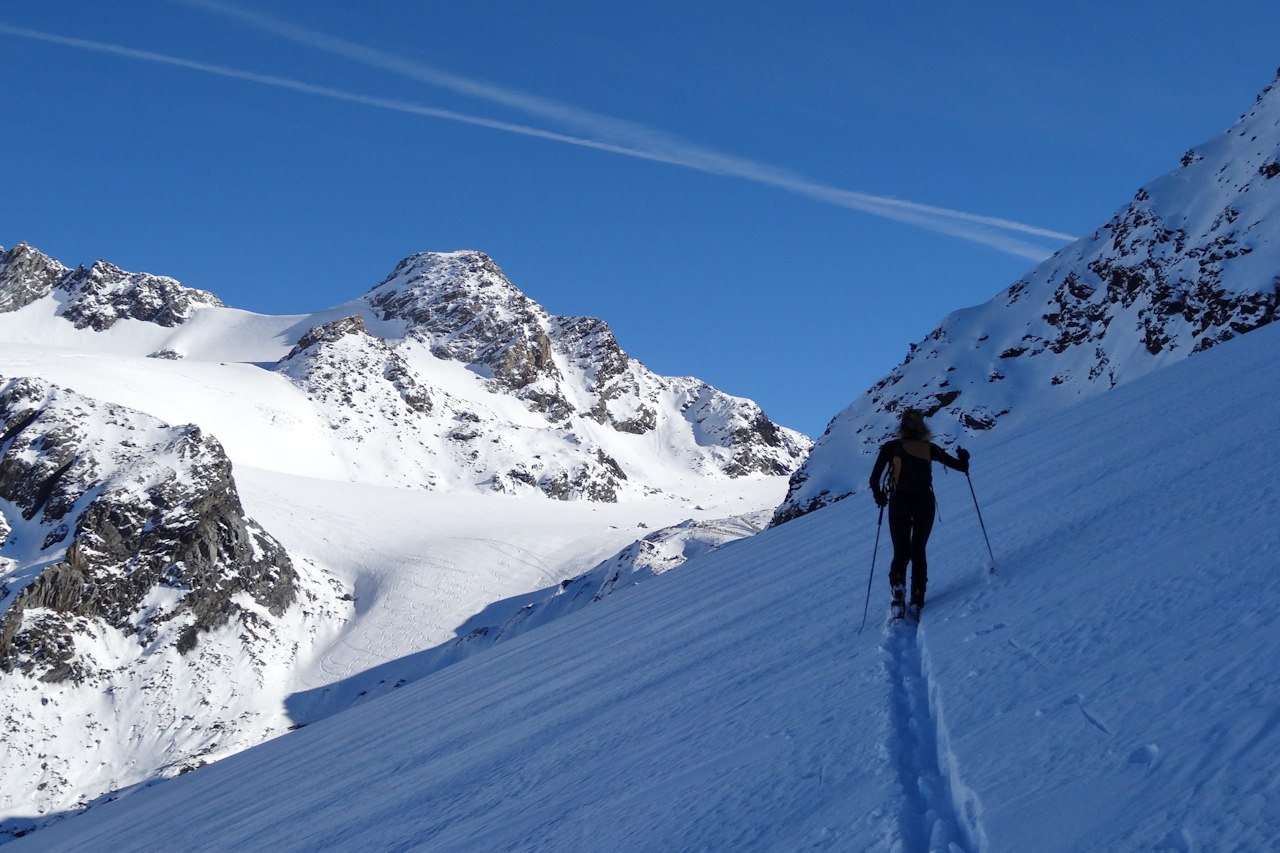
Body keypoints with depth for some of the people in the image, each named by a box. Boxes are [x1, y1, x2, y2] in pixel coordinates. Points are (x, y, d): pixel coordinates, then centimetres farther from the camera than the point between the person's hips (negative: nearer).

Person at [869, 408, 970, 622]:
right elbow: (961, 467, 11)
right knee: (918, 551, 13)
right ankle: (917, 601, -1)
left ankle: (898, 586, -22)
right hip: (925, 502, 1)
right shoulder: (929, 449, 7)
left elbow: (874, 478, -3)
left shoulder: (891, 447, 3)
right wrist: (963, 458, 34)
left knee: (901, 552, 7)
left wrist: (879, 496, 16)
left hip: (899, 502, -1)